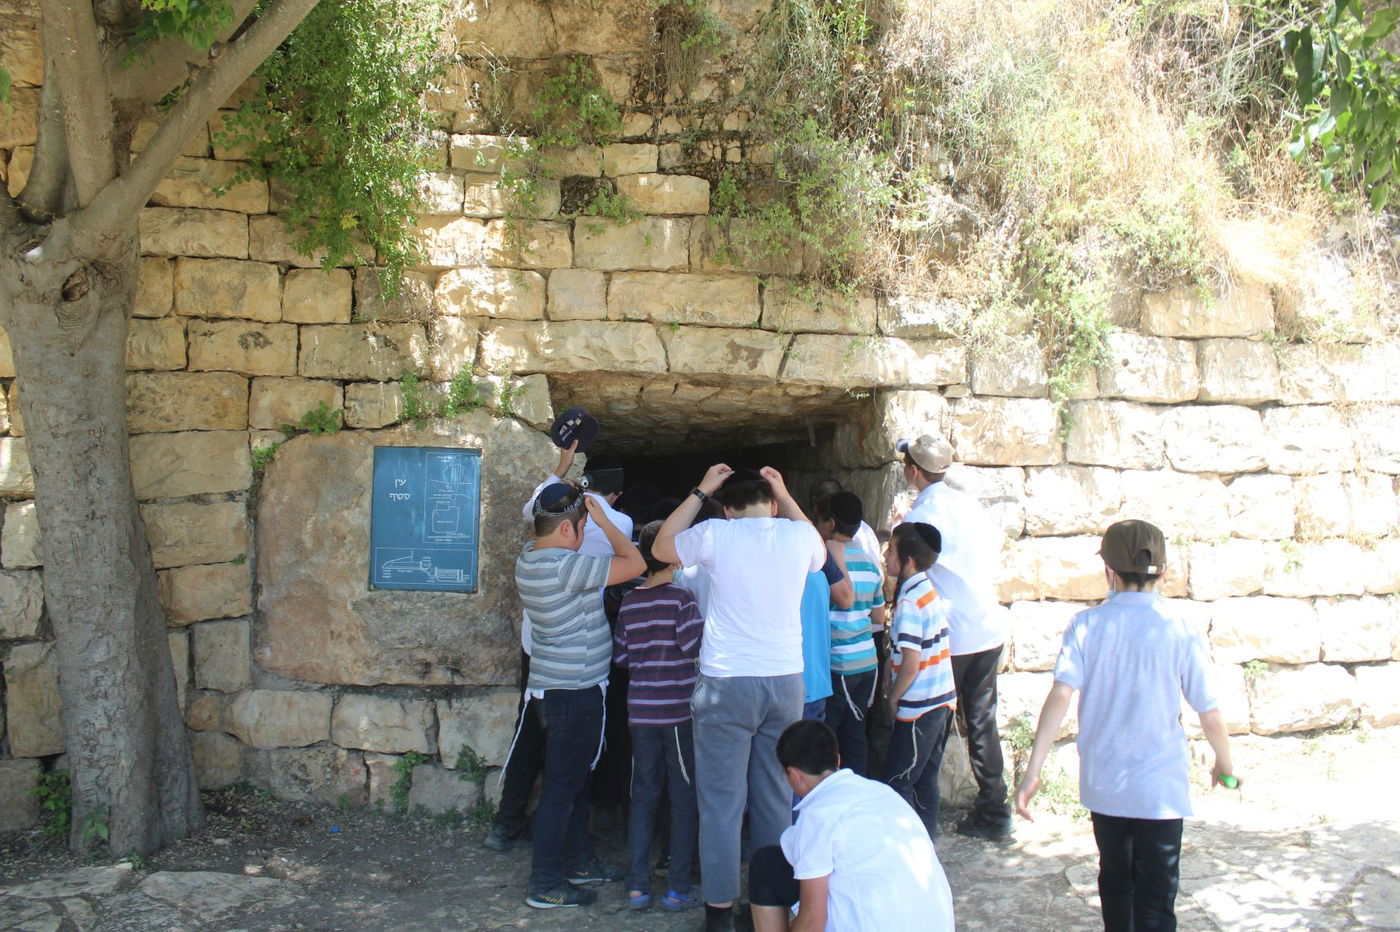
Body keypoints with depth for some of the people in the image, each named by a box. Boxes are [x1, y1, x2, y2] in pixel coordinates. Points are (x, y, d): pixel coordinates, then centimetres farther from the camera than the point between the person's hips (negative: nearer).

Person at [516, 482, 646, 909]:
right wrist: (603, 519, -12)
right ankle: (545, 885, 7)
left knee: (575, 778, 21)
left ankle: (579, 860, 33)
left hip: (556, 685, 10)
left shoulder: (528, 557, 3)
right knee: (563, 786, -1)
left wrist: (582, 506, 12)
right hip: (575, 690, -10)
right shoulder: (566, 565, -24)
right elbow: (636, 564, -21)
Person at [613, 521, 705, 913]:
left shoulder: (629, 602, 5)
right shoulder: (681, 598, -11)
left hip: (640, 712, 5)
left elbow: (619, 656, 8)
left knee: (643, 796, 12)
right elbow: (695, 646, -19)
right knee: (684, 799, 6)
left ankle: (638, 886, 13)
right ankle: (677, 889, 9)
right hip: (679, 711, -4)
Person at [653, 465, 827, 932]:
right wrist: (786, 497, 23)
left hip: (726, 684, -3)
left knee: (722, 801, 5)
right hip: (785, 682, 3)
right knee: (777, 798, 13)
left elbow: (661, 547, 13)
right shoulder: (800, 534, 1)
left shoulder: (716, 534, -7)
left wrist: (700, 492, 16)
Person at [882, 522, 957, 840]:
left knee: (897, 782, 0)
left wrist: (893, 699, -7)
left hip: (918, 708, -9)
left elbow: (910, 665, -22)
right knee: (925, 779, 16)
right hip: (942, 700, 9)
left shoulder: (909, 602, -19)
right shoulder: (931, 591, 8)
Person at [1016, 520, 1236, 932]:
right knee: (1155, 899, 5)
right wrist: (1224, 762, 14)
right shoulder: (1181, 631, -12)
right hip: (1161, 789, -2)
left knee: (1115, 877, 24)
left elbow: (1060, 695, -18)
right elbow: (1209, 713, -6)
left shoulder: (1086, 625, -9)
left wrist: (1033, 770, -17)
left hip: (1103, 784, 2)